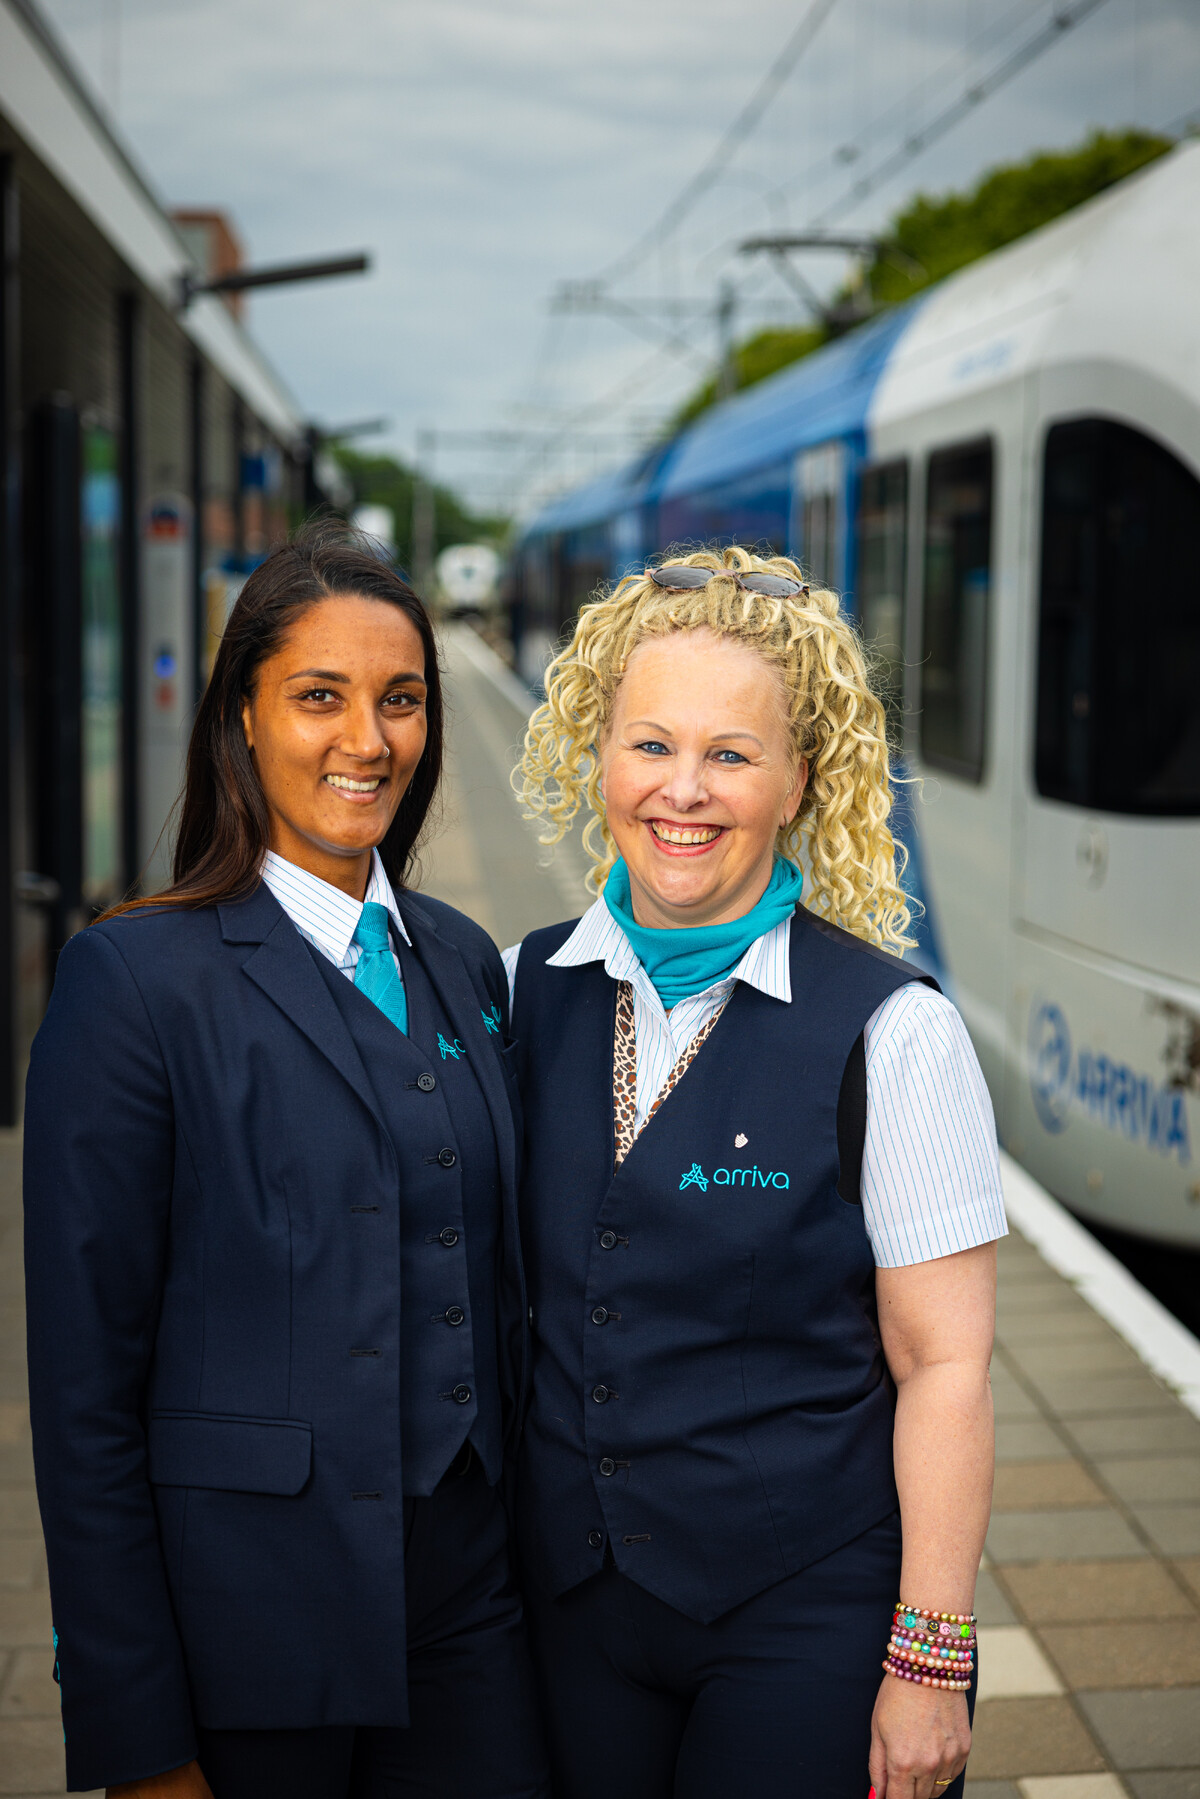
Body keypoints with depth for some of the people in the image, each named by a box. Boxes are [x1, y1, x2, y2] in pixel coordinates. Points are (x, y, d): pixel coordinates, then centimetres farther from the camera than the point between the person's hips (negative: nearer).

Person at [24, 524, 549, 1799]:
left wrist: (526, 1541, 10)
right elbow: (86, 1374, -12)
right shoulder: (138, 976, -12)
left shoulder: (461, 962, 6)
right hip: (248, 1611, -5)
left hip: (470, 1597, 5)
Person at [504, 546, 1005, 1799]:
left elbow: (943, 1369, -12)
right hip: (572, 1601, 4)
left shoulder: (892, 1034, -13)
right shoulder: (526, 993, 1)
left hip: (808, 1607, -4)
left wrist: (928, 1662, -13)